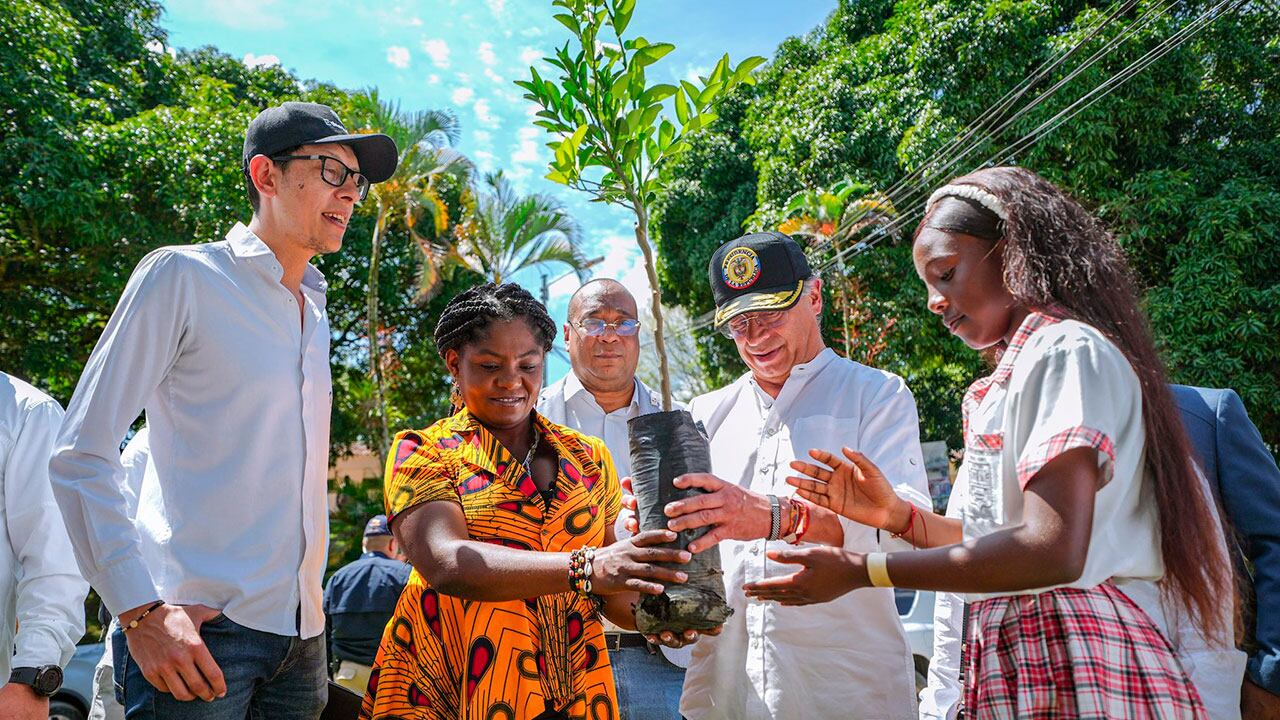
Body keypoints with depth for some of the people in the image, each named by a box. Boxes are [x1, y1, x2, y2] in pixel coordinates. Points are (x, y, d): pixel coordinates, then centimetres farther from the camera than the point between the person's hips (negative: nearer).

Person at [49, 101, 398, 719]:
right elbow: (81, 453, -10)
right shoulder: (182, 275, -5)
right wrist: (141, 612, -17)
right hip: (198, 627, -6)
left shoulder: (314, 314, 15)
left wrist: (311, 605, 14)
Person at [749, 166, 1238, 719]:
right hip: (1026, 662, 8)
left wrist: (858, 571, -19)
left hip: (1072, 667, -8)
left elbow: (1052, 551, -23)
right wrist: (894, 514, 3)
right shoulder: (1020, 368, 19)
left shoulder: (1067, 348, -10)